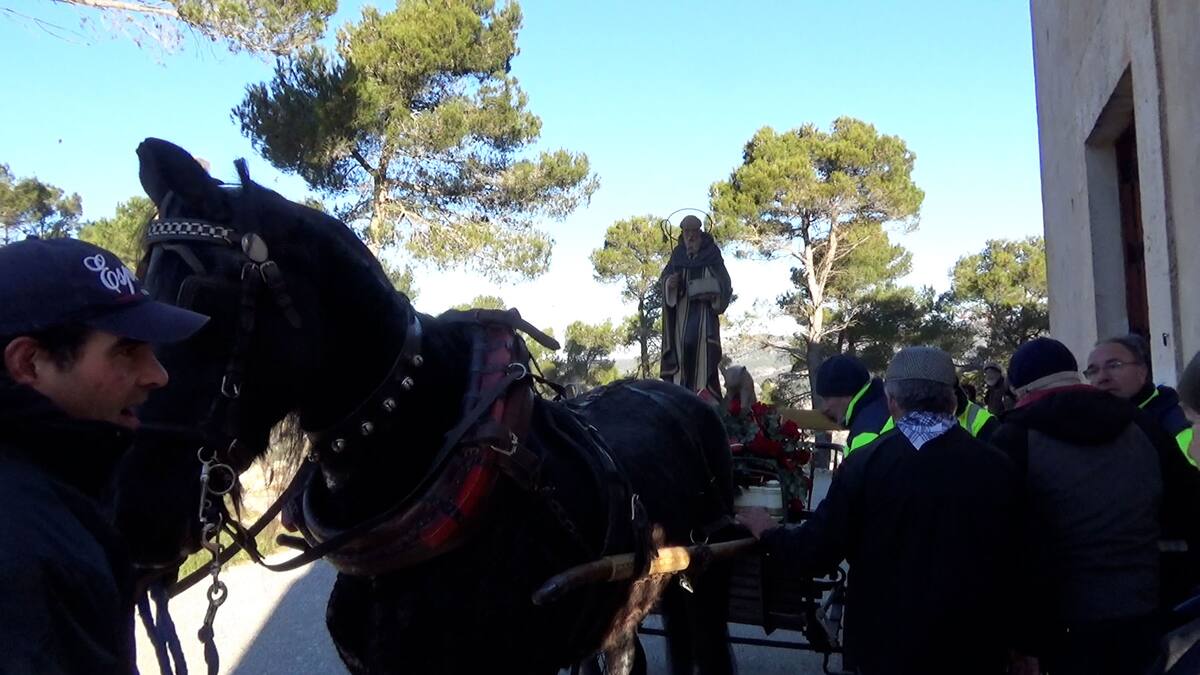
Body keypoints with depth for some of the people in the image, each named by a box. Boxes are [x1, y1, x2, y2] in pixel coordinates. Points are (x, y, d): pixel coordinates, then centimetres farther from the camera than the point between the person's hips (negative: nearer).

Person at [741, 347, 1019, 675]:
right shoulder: (997, 467, -10)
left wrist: (767, 531, 8)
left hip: (888, 647, -1)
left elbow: (813, 555, -11)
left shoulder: (866, 463, -14)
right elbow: (1016, 562, 0)